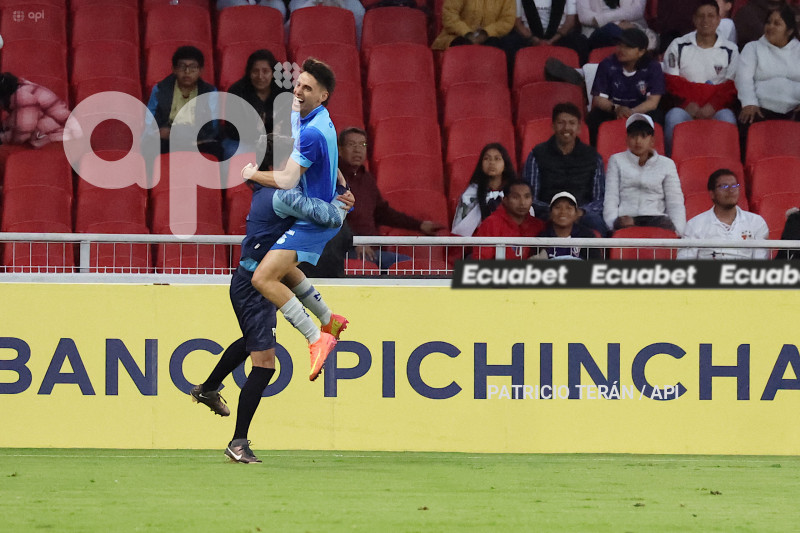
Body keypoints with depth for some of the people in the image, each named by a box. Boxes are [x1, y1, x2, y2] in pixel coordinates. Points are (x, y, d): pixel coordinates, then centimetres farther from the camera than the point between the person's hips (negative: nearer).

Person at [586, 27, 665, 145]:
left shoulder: (653, 67, -2)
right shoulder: (607, 65, 1)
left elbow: (653, 102, -8)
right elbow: (598, 99, -4)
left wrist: (631, 112, -26)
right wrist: (615, 109, -26)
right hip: (612, 113, 1)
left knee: (655, 117, -33)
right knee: (595, 117, -30)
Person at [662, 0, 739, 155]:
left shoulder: (730, 50, 10)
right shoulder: (678, 46, 11)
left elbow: (732, 86, 4)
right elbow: (672, 82, 6)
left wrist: (713, 106, -15)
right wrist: (689, 104, -11)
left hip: (716, 109, 0)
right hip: (685, 106, 0)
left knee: (727, 119, -34)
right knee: (674, 118, -34)